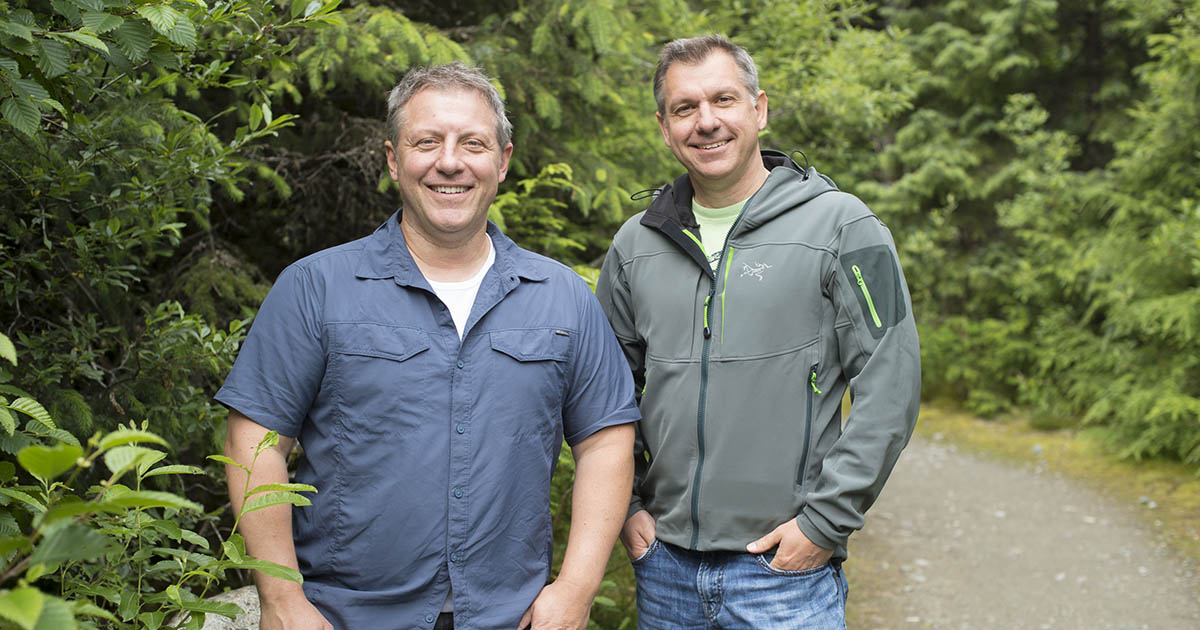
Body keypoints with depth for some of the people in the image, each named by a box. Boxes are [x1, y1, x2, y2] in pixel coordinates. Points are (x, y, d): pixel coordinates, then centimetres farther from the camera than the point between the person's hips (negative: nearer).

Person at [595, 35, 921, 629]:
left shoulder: (840, 226, -5)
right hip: (664, 566, 4)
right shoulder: (635, 245, 7)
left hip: (788, 568, -4)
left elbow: (889, 386, -9)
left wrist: (824, 520, -11)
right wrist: (623, 507, 7)